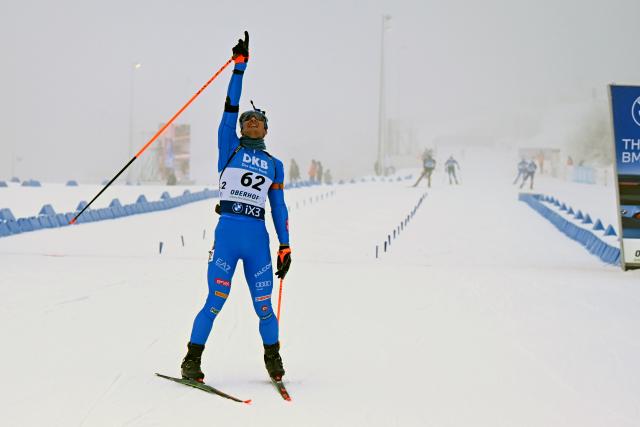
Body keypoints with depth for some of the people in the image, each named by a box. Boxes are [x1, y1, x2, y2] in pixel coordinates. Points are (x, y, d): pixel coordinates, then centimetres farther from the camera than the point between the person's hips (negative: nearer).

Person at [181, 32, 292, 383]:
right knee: (215, 302, -7)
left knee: (263, 306, 4)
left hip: (258, 239, 3)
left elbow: (279, 208, 16)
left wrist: (285, 247, 9)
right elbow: (230, 107, 1)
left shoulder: (275, 165, 16)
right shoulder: (230, 148, 9)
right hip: (227, 233, -3)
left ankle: (273, 360, 24)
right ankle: (192, 361, 5)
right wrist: (240, 65, -3)